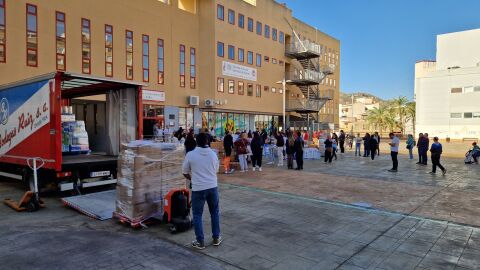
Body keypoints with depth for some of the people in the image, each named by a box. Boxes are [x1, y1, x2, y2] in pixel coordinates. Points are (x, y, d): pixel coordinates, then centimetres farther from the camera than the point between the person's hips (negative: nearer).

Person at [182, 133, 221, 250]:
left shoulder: (190, 154, -8)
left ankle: (200, 242, 15)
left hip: (198, 189, -3)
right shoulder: (213, 154, 1)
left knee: (197, 215, 10)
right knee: (215, 212, 18)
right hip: (212, 187, 3)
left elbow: (185, 172, 2)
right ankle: (216, 238, 26)